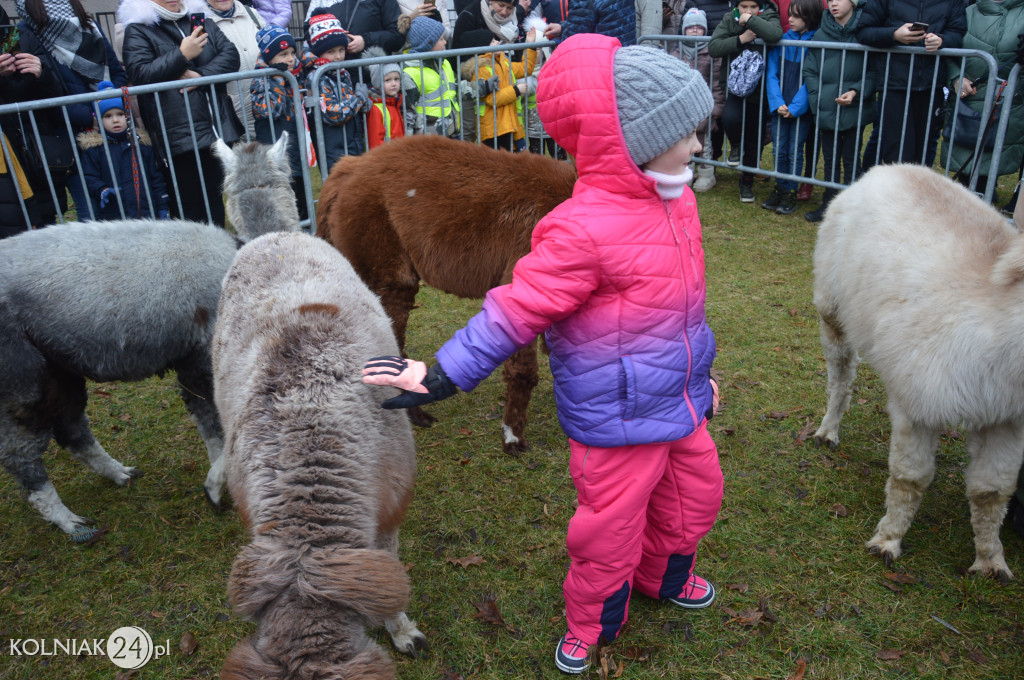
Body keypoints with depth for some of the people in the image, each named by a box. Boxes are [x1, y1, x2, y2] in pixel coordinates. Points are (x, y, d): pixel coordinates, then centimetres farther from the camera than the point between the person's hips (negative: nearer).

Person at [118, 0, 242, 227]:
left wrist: (202, 75, -12)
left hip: (218, 129, 5)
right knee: (188, 204, -4)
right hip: (178, 136, -4)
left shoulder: (201, 22, 17)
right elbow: (139, 74, -9)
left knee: (217, 199, 10)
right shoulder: (137, 30, 3)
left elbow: (230, 55, 5)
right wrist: (181, 55, -14)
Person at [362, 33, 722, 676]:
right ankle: (591, 624, 39)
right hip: (621, 417, -8)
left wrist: (698, 371, 23)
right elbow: (516, 310, -24)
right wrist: (441, 375, -22)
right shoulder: (583, 231, -27)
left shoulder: (676, 200, 3)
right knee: (613, 526, 9)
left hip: (679, 402, 9)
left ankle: (661, 576, 55)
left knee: (696, 495, 25)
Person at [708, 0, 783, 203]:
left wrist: (751, 19, -22)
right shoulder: (729, 20, 1)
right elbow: (713, 47, -13)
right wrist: (741, 39, -20)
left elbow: (775, 35, -29)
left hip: (759, 89, 0)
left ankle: (747, 182, 27)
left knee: (753, 138, 7)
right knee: (730, 118, -29)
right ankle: (737, 147, 7)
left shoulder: (768, 18, -5)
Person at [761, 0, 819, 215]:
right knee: (779, 150, 8)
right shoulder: (781, 40, 2)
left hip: (801, 108, -3)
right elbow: (772, 74, 0)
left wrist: (795, 107, -17)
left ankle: (791, 193, 13)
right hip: (779, 107, 3)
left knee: (795, 151, 3)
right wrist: (777, 103, -11)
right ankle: (780, 188, 21)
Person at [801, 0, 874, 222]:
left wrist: (856, 92, -16)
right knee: (830, 159, 13)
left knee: (851, 160, 5)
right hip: (826, 110, 3)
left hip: (855, 110, -3)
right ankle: (830, 202, 25)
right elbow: (809, 71, 6)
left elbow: (874, 71, -3)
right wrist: (818, 99, -5)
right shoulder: (821, 34, 4)